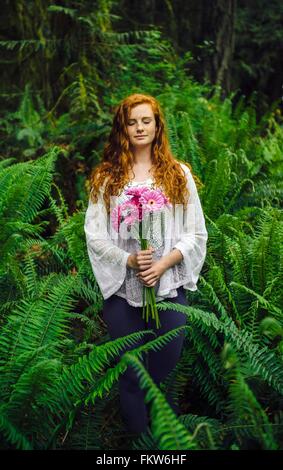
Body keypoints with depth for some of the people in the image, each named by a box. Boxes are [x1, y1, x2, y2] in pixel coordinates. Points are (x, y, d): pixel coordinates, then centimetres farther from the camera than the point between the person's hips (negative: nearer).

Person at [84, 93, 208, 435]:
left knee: (166, 372, 10)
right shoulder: (106, 177, 3)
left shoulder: (179, 174, 5)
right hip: (122, 290, 0)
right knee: (130, 376, 10)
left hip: (169, 288, 1)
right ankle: (137, 437, 30)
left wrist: (163, 263, -12)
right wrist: (128, 260, -16)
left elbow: (196, 234, 2)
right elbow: (94, 234, -1)